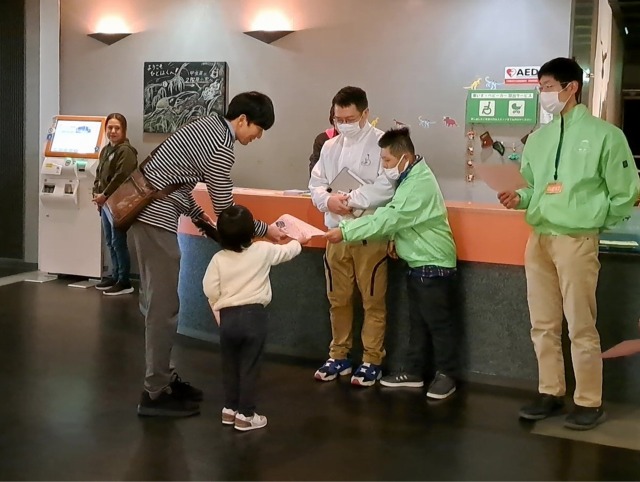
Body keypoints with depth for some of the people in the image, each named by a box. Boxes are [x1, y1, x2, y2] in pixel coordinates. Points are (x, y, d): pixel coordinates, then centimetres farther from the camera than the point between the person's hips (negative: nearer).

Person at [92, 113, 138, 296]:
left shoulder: (126, 151, -13)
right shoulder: (106, 150, 16)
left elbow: (121, 178, -20)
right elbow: (99, 174, 20)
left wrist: (104, 195, -17)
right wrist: (97, 193, 6)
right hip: (105, 203, 9)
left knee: (118, 242, -6)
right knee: (110, 242, 15)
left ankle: (125, 282, 0)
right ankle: (115, 276, 25)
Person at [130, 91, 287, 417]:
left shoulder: (206, 126, 15)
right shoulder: (221, 148, -15)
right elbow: (226, 211, -12)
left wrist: (198, 215, 19)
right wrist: (265, 230, -1)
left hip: (147, 211, 10)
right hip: (157, 219, -10)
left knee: (159, 303, 15)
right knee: (164, 307, -5)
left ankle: (163, 377, 23)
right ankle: (156, 393, 1)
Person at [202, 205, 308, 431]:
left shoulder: (218, 259, -2)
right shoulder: (263, 251, -3)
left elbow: (211, 290, -4)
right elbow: (286, 251, 14)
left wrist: (220, 317, 11)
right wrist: (298, 242, 36)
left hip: (228, 317, 2)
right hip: (254, 315, -2)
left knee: (230, 366, 16)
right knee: (249, 367, 3)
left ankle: (230, 408, 26)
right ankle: (245, 414, 7)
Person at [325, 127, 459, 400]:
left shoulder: (420, 184, -23)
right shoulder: (410, 179, 9)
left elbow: (388, 219, -27)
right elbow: (395, 218, 16)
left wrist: (344, 232, -26)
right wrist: (395, 238, -5)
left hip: (434, 266, -10)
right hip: (418, 264, 10)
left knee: (439, 323, 1)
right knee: (418, 322, 16)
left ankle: (446, 375, 11)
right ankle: (414, 372, 24)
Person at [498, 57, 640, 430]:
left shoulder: (604, 134, -3)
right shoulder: (538, 138, 13)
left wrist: (592, 224, 0)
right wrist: (520, 198, 1)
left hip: (577, 242, -6)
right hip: (538, 239, 6)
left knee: (581, 327, -1)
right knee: (544, 325, 12)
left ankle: (589, 403, 10)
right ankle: (551, 393, 24)